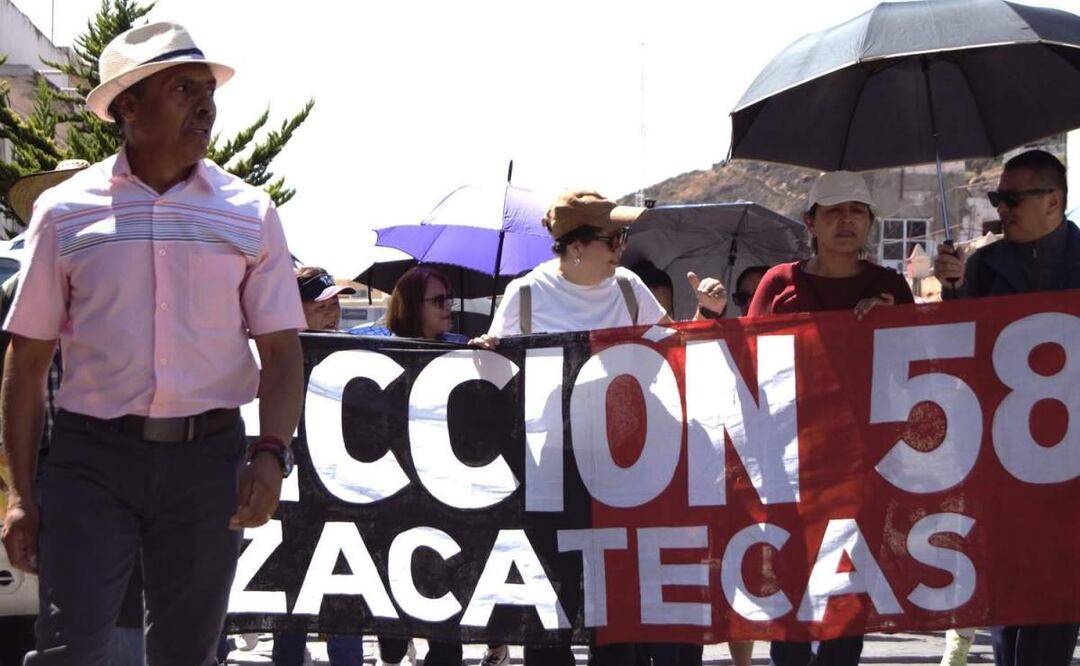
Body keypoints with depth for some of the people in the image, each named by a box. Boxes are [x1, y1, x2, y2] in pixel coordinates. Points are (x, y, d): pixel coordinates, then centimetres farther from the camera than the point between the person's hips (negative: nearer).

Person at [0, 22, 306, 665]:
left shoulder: (250, 214, 6)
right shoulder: (66, 212, 3)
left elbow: (282, 352, 4)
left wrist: (270, 454, -13)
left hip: (207, 455, 2)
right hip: (92, 454, -1)